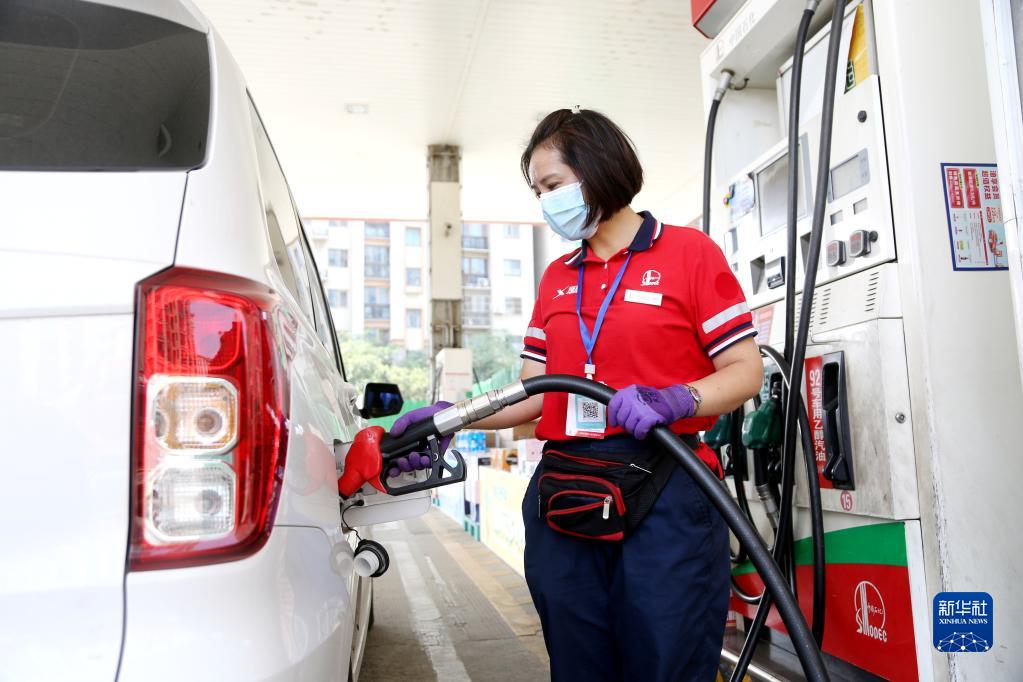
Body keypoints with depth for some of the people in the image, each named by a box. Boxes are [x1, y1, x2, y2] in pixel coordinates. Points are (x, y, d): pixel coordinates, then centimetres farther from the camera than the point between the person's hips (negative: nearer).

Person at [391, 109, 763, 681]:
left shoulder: (689, 252, 1)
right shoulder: (556, 278, 17)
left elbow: (745, 371, -4)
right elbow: (536, 392, 12)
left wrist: (671, 401, -22)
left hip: (664, 498, -5)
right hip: (564, 502, 5)